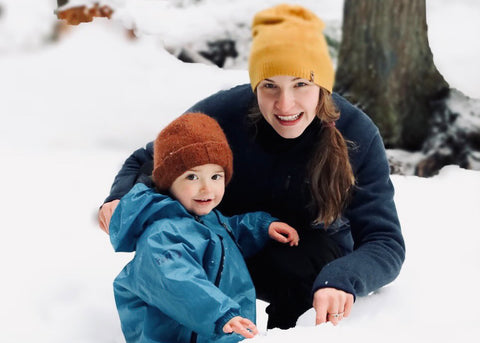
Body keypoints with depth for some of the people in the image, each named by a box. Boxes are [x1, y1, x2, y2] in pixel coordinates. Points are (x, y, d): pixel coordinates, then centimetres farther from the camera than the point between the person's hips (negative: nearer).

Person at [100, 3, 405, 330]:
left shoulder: (357, 136, -22)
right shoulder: (221, 113, -21)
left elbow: (386, 242, -26)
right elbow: (143, 163, -4)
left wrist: (343, 279, -49)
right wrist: (121, 200, -28)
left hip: (309, 261, -1)